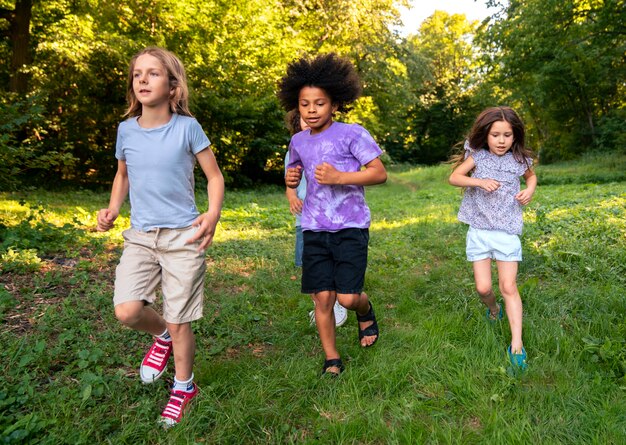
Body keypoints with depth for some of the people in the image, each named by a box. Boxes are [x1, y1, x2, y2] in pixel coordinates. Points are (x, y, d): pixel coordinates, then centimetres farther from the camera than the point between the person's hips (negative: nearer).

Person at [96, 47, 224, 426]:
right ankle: (162, 337, 23)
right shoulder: (127, 129, 4)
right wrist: (112, 210, 2)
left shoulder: (187, 127, -7)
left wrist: (213, 215, -20)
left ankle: (184, 386, 29)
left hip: (182, 236, -3)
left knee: (179, 323, 2)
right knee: (127, 311, -13)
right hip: (140, 235, 4)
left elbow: (215, 175, -2)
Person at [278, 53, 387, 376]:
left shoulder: (352, 133, -6)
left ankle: (366, 312, 30)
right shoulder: (298, 141, 10)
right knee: (322, 297, 4)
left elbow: (380, 173, -9)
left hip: (350, 227, -4)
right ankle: (332, 359, 23)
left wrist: (340, 177, -21)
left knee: (347, 297, -7)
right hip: (314, 230, 4)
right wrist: (291, 179, 1)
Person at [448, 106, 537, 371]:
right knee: (483, 288, 1)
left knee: (509, 287, -3)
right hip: (479, 231, 0)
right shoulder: (478, 156, -1)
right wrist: (478, 181, -20)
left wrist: (530, 189, 1)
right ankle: (493, 309, 37)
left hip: (507, 232, 0)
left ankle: (516, 345, 3)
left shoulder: (519, 160, 2)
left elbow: (531, 175, 22)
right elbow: (454, 177, -4)